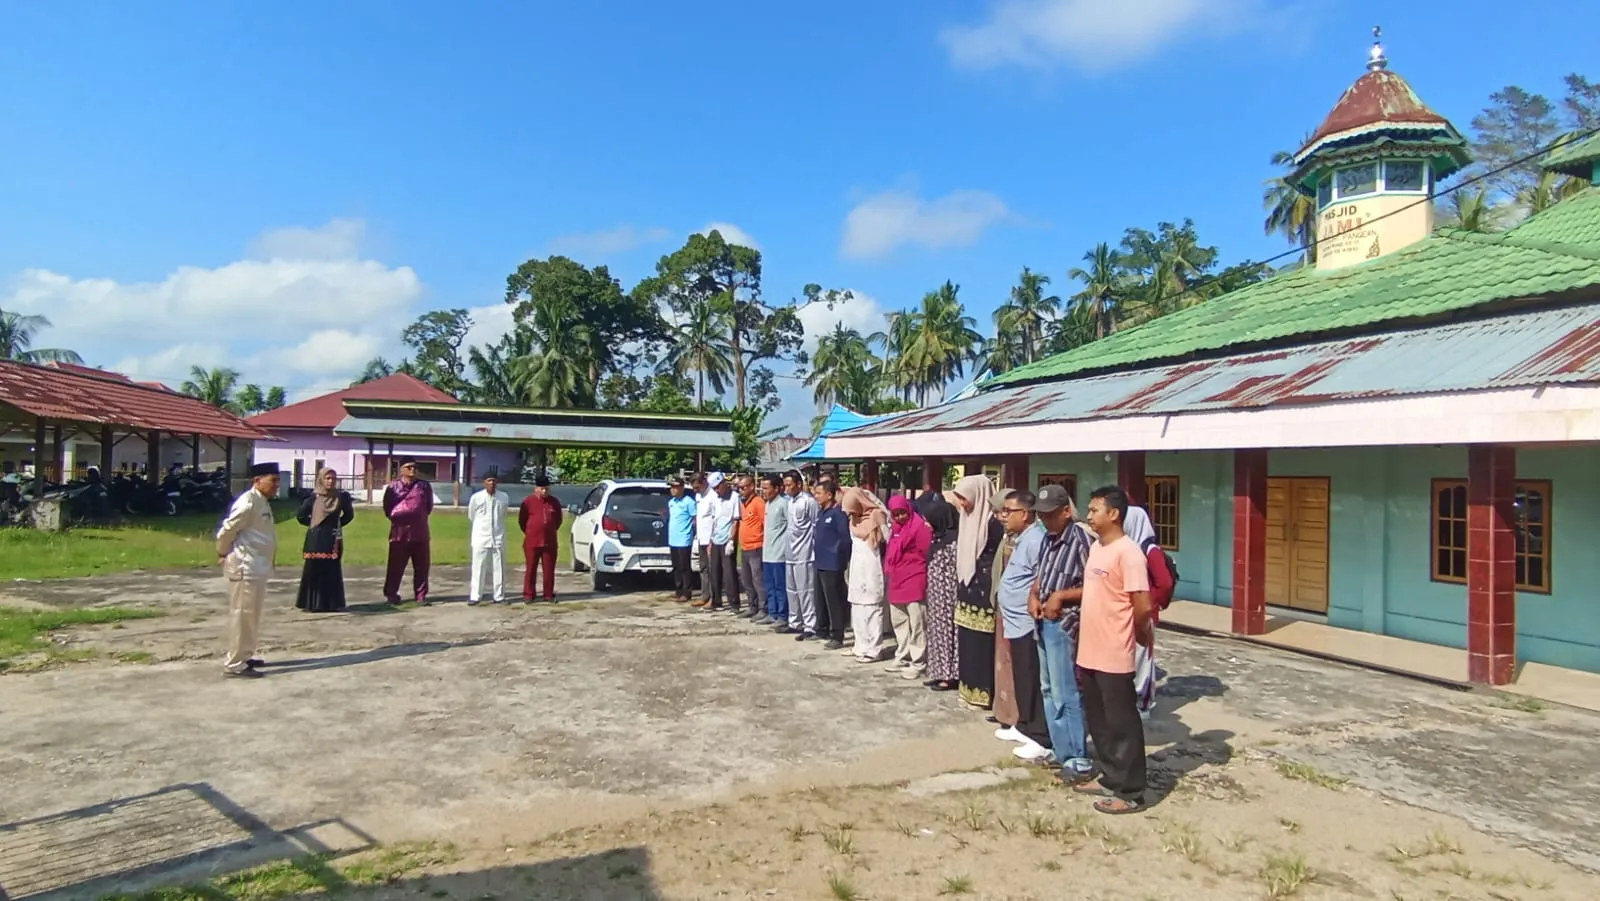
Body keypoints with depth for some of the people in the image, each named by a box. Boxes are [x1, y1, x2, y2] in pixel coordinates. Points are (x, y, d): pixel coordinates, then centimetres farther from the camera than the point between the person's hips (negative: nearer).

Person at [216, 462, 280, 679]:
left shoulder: (263, 502, 13)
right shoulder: (248, 503, -18)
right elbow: (226, 531, -19)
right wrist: (223, 554, -5)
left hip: (258, 567, 10)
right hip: (245, 567, -10)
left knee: (252, 615, 18)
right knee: (242, 615, -3)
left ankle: (245, 656, 29)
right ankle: (234, 664, 4)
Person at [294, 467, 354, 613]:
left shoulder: (341, 497, 0)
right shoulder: (313, 497, -5)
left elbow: (349, 514, 15)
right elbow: (301, 515, 5)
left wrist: (338, 524, 7)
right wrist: (313, 524, 8)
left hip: (333, 538, 1)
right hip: (316, 539, -1)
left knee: (332, 571, 4)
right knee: (313, 570, 1)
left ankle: (331, 603, 11)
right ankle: (312, 603, 8)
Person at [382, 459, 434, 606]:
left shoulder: (424, 485, 6)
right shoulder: (393, 486, 2)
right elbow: (387, 506, 9)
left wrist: (421, 518, 11)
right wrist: (395, 518, 5)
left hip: (420, 533, 2)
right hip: (399, 532, -2)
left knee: (421, 566, 4)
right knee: (396, 566, 4)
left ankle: (420, 595, 12)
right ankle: (390, 593, 16)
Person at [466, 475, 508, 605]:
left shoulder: (504, 498, -1)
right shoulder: (476, 497, -7)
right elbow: (471, 517, 8)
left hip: (498, 538, 2)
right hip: (481, 538, -2)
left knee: (499, 568, 6)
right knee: (478, 568, 1)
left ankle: (499, 596, 13)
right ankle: (475, 596, 8)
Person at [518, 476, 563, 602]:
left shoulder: (554, 502, 6)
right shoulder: (528, 501, -2)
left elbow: (558, 520, 18)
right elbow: (521, 520, 5)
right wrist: (529, 533, 10)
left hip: (550, 542, 2)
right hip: (531, 542, -2)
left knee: (549, 570, 5)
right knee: (531, 569, 3)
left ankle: (549, 594, 12)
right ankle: (528, 594, 9)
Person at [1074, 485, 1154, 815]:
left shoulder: (1128, 553, -18)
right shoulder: (1095, 548, 11)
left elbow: (1143, 607, -18)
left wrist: (1140, 635, -2)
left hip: (1114, 657, -9)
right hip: (1090, 653, 9)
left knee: (1122, 724, 4)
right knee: (1098, 722, 18)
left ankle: (1130, 793, 16)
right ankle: (1110, 779, 33)